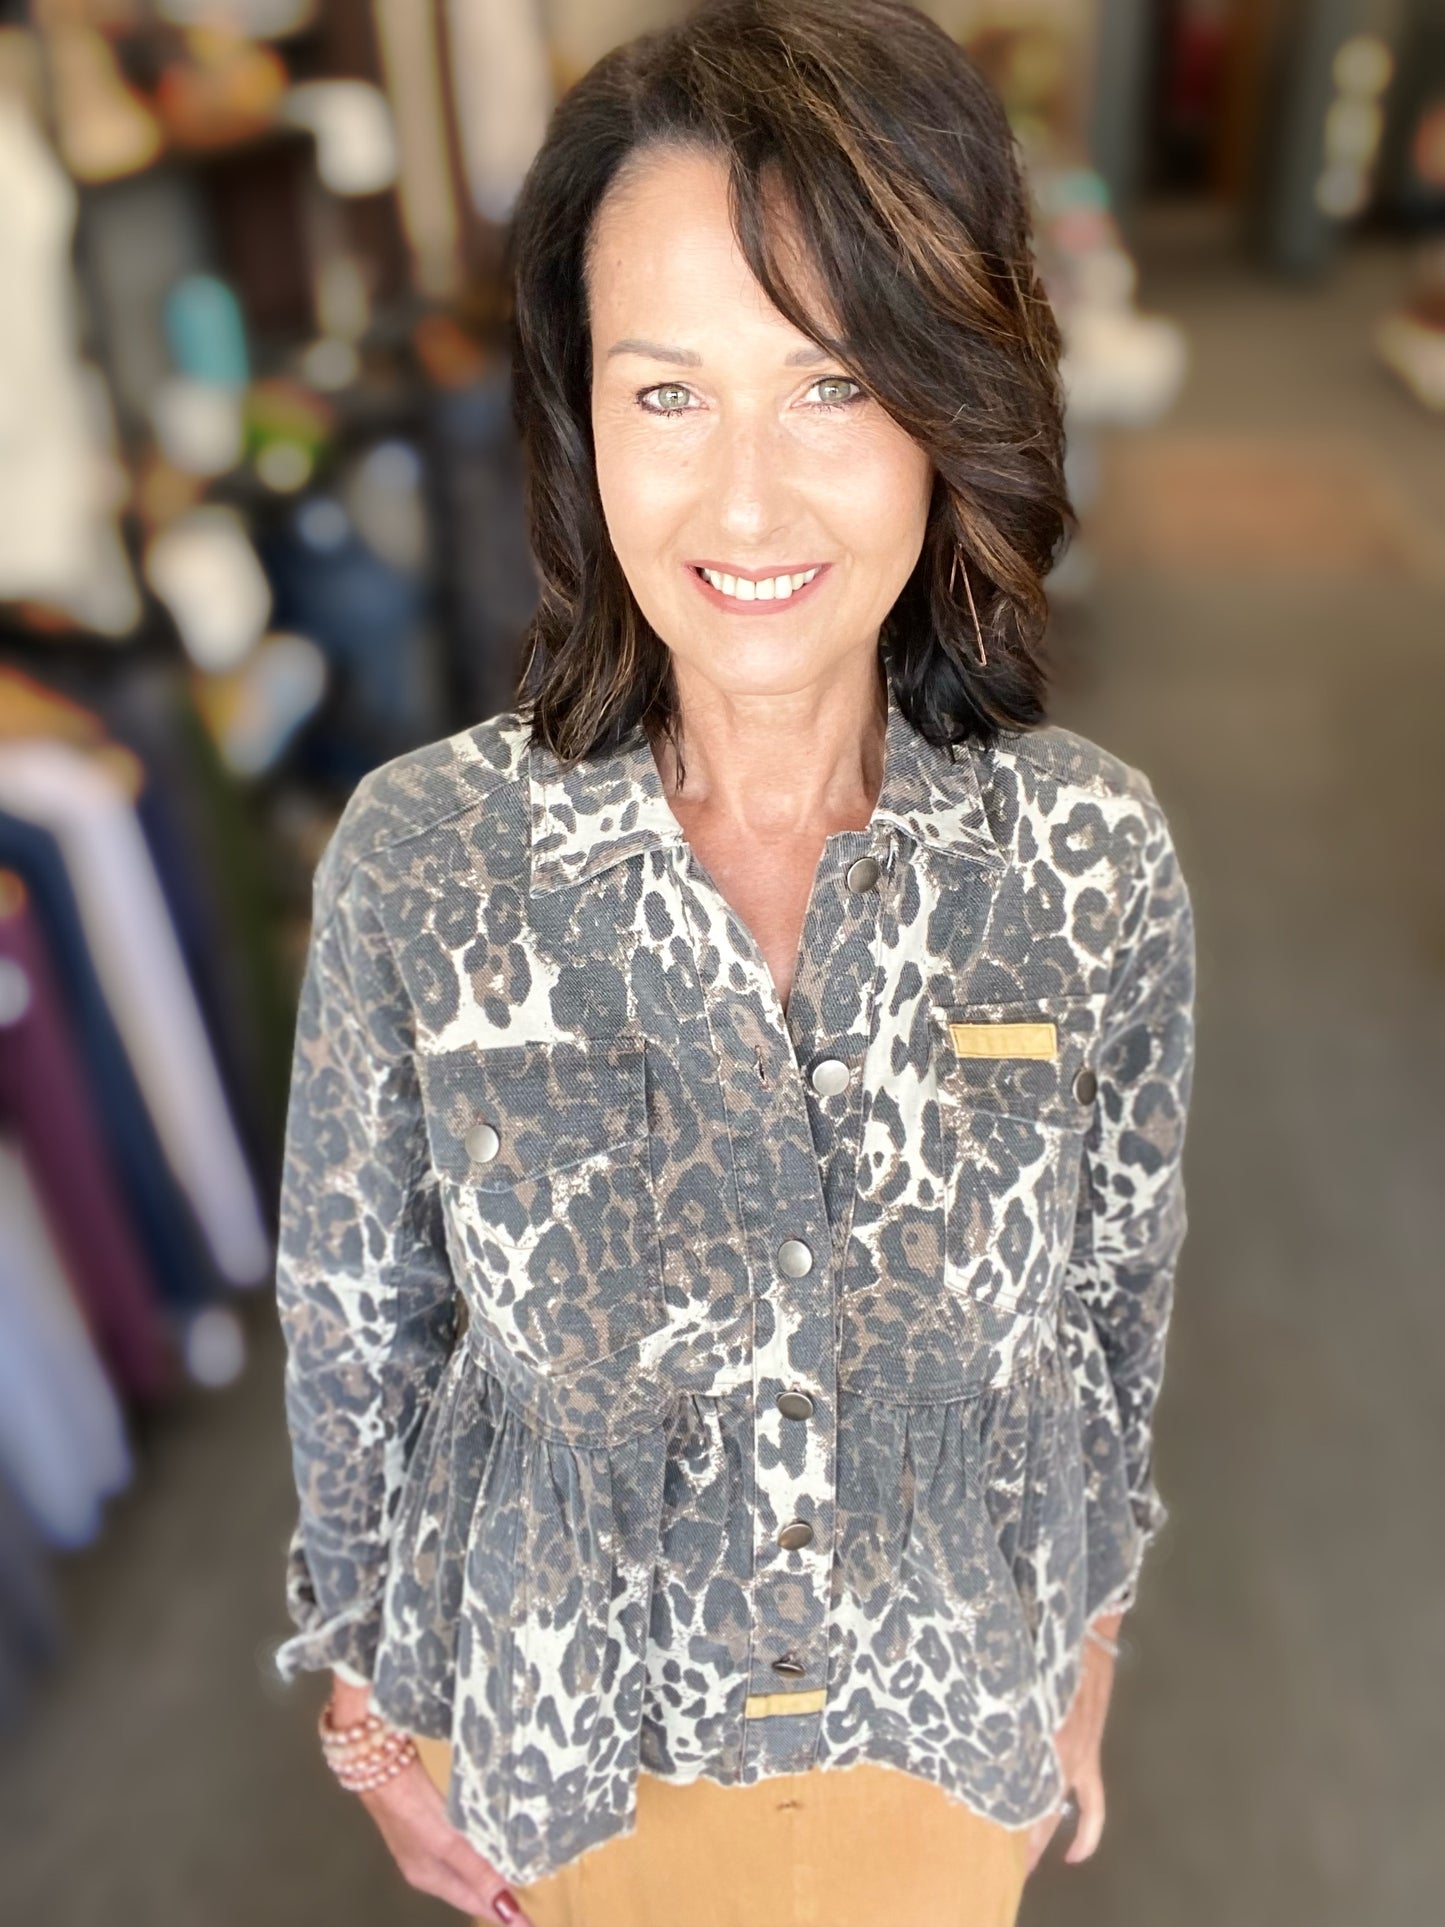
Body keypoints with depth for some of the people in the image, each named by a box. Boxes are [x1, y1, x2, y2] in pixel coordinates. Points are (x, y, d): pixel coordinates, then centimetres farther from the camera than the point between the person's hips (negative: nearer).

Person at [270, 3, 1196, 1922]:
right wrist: (377, 1705, 2)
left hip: (952, 1716, 1)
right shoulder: (418, 857, -24)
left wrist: (1086, 1652, 7)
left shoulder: (1098, 859, -21)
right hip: (568, 1728, 0)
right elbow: (358, 1318, -10)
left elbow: (1113, 1298, -6)